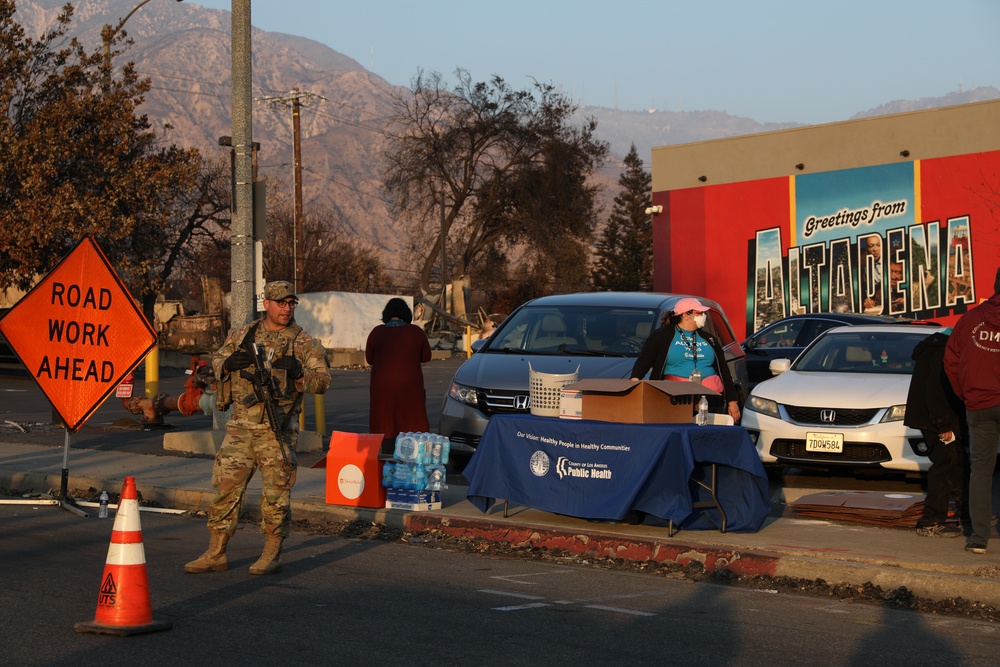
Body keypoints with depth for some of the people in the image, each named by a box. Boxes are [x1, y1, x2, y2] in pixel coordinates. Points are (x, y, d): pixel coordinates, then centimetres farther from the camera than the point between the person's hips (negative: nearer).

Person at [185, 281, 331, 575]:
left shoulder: (303, 342, 2)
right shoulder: (242, 334, 11)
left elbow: (322, 381, -2)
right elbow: (216, 361, 18)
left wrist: (297, 371, -20)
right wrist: (229, 363, -5)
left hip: (277, 430, -3)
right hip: (240, 426, 3)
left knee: (276, 493, -1)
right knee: (226, 487, 3)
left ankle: (271, 555, 11)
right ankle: (215, 553, 10)